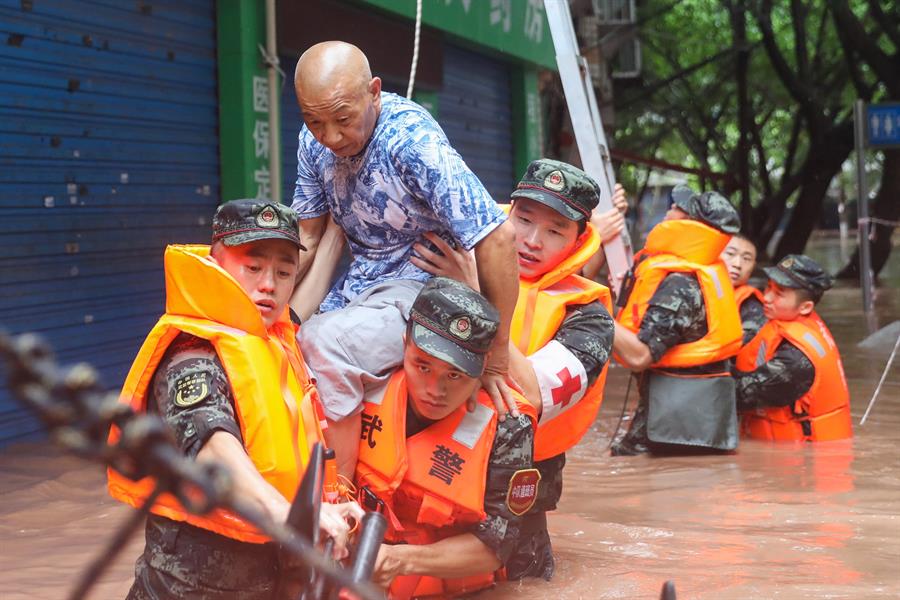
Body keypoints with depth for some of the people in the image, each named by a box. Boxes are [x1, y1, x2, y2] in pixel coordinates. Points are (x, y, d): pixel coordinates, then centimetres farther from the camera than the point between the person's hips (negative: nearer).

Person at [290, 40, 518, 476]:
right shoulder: (314, 142, -4)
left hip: (421, 286, -7)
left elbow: (496, 237, -26)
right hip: (358, 288, 7)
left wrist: (496, 359, -21)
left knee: (325, 346, -31)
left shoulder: (411, 138, -24)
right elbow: (306, 239, 9)